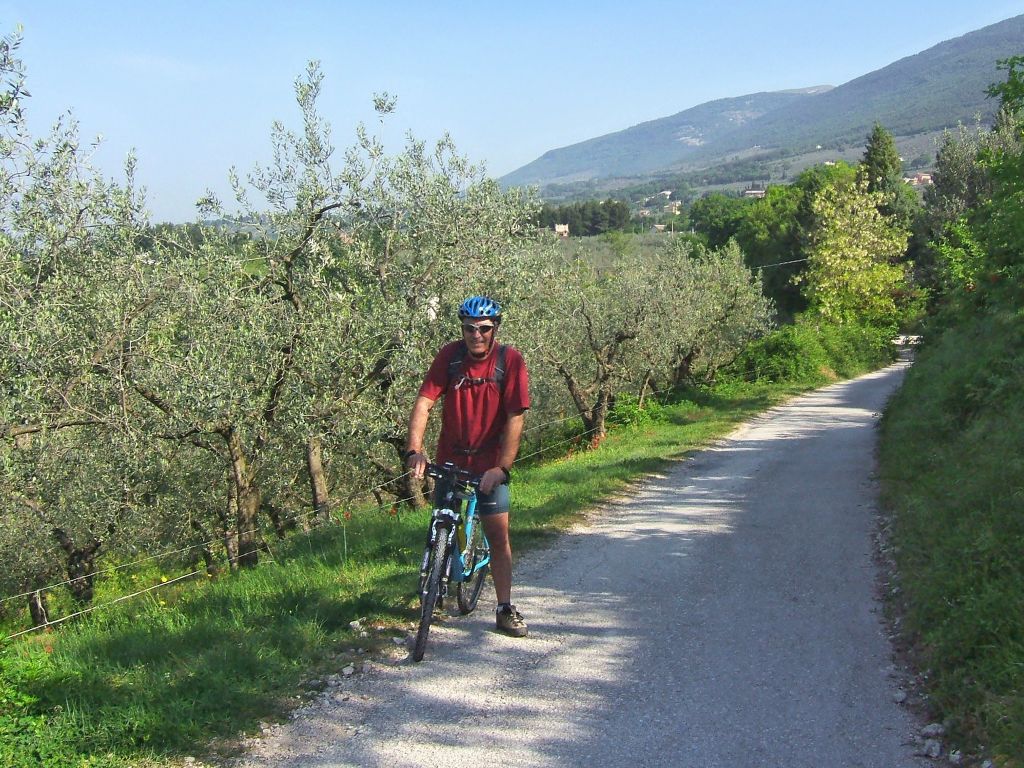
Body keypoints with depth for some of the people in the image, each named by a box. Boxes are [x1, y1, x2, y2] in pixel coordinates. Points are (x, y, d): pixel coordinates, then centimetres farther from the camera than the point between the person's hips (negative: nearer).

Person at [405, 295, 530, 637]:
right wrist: (414, 451, -29)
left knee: (498, 535, -2)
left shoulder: (509, 359, -14)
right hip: (450, 460, 2)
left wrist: (502, 468, -24)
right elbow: (423, 403, -16)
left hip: (489, 464, -1)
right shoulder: (450, 356, -10)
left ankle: (505, 609, 7)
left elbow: (515, 418, -17)